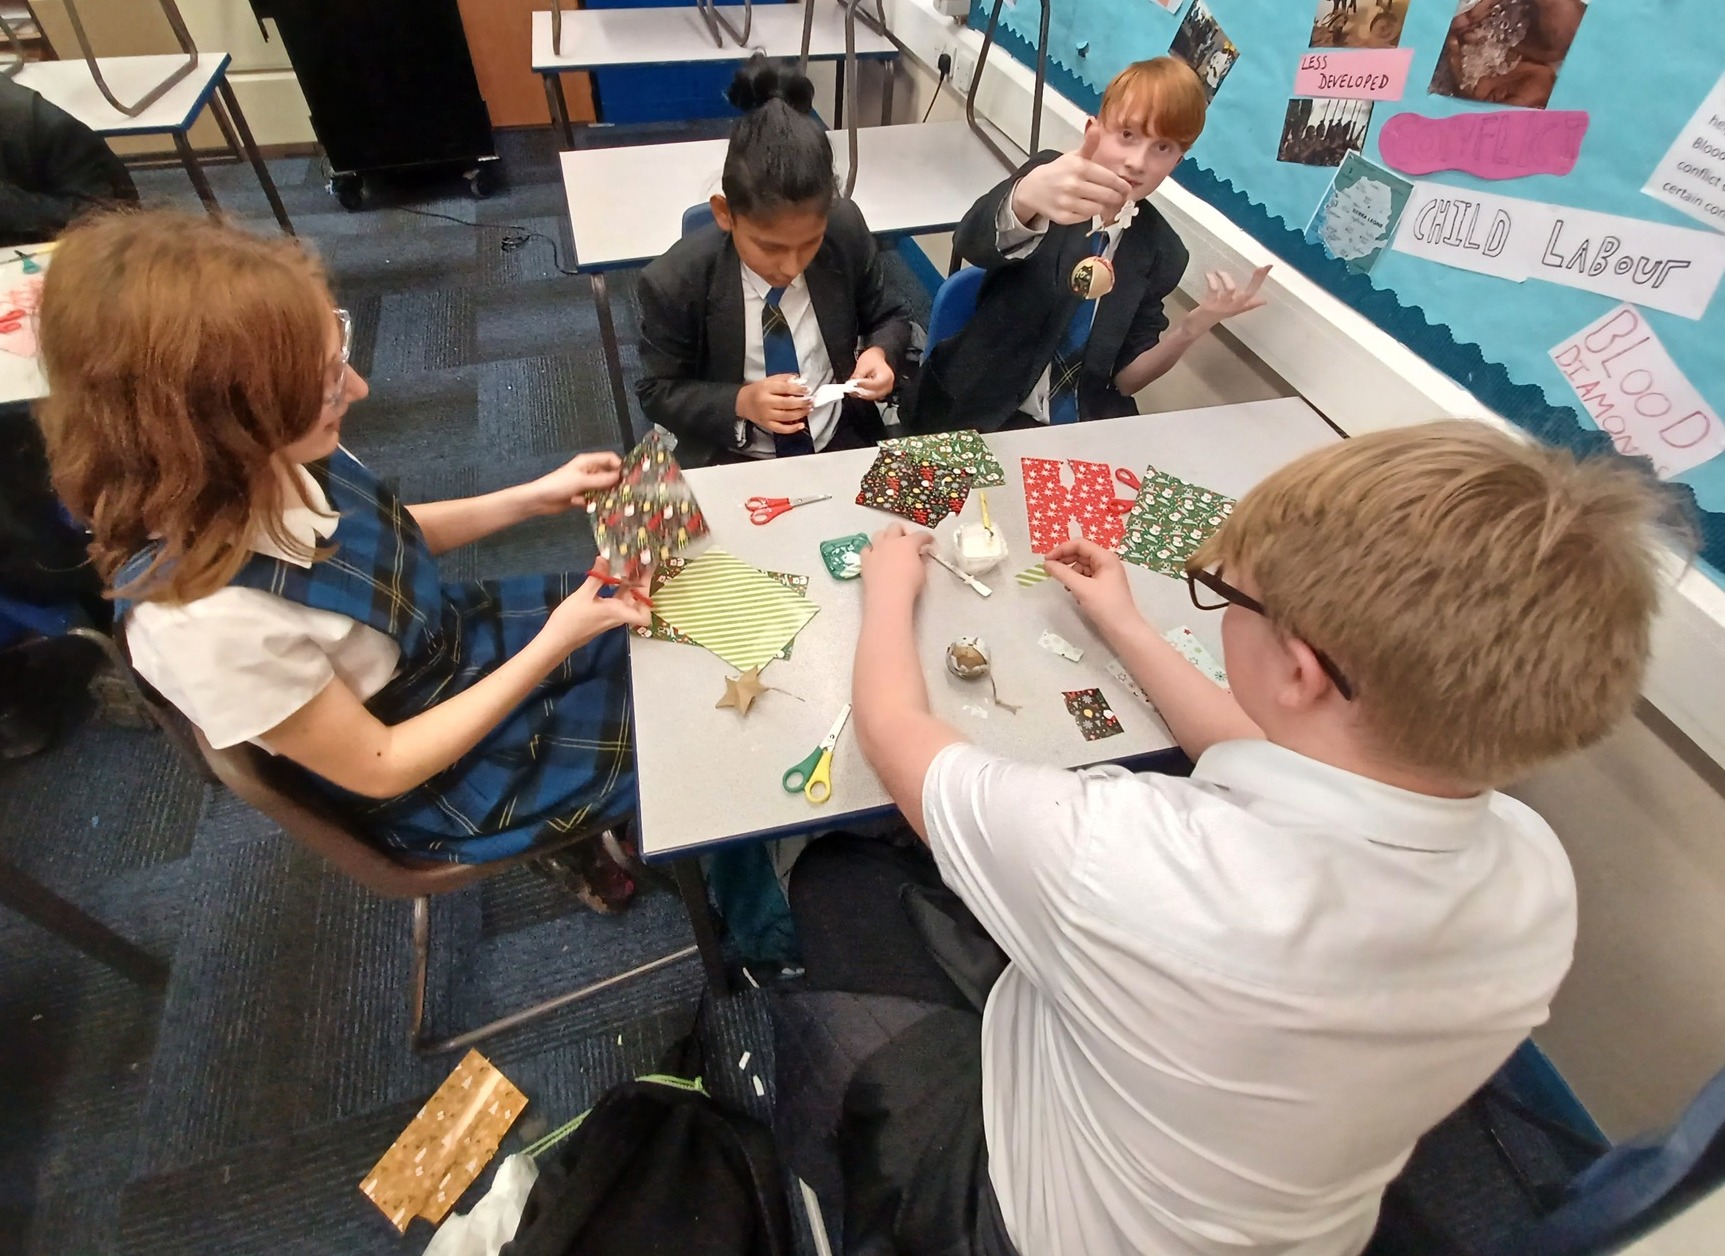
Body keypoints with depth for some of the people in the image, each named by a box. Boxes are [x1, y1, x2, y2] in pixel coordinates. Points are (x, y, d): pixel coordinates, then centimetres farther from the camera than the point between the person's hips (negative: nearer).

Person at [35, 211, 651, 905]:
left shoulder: (262, 459, -18)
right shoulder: (207, 621, -39)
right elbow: (378, 766, -25)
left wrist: (530, 498, -7)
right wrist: (553, 647, -28)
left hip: (462, 636, 6)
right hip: (443, 777, -6)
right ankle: (599, 831, 33)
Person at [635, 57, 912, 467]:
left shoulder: (847, 230, -12)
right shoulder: (674, 281, -18)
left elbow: (890, 317, 3)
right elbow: (657, 391, -7)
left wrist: (881, 353, -18)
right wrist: (740, 403, -23)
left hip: (841, 443, 3)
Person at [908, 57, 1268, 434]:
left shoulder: (1162, 252, 2)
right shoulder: (1048, 171, -7)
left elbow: (1125, 378, 5)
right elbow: (972, 244, -29)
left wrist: (1194, 327, -12)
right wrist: (1027, 195, -51)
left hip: (1081, 432, 3)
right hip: (977, 413, -3)